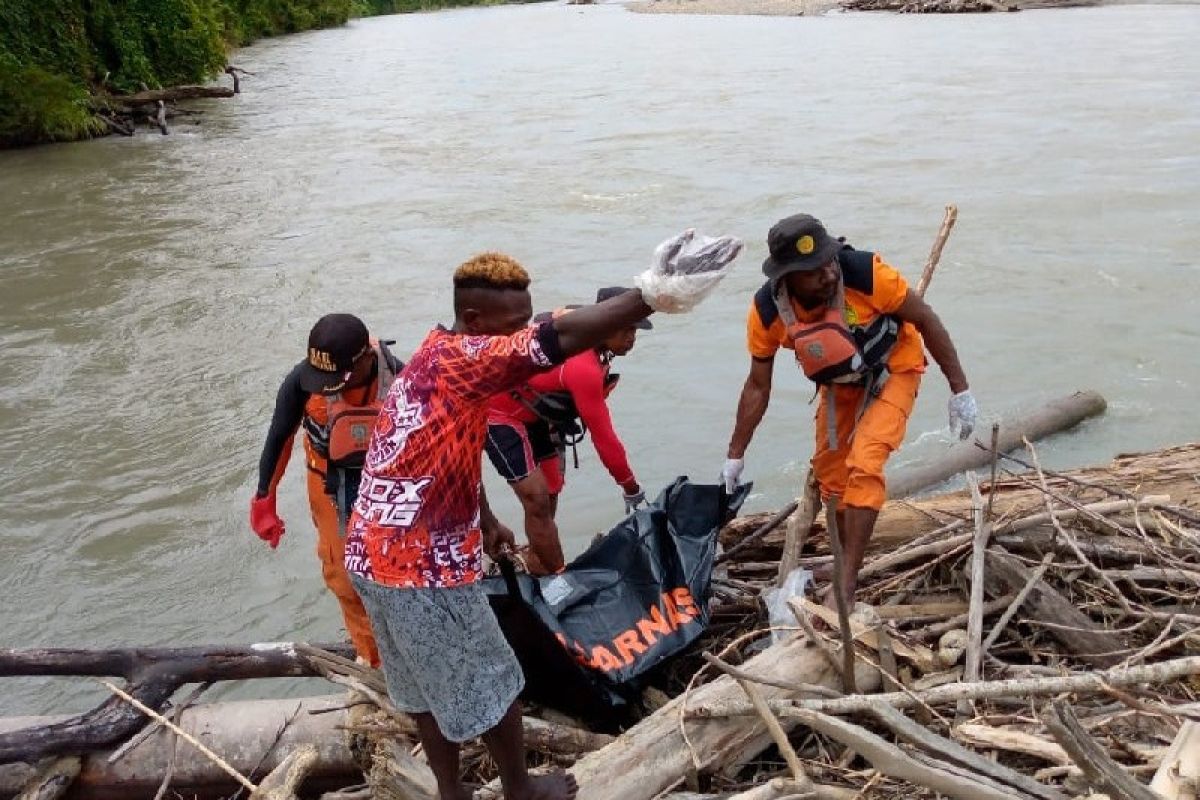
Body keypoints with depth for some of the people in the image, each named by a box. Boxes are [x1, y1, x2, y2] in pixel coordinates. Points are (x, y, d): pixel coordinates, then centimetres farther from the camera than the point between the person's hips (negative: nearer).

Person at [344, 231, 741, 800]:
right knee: (487, 683, 11)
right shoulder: (458, 357, -22)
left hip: (379, 553, 10)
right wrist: (652, 293, -45)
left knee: (427, 682, 23)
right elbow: (560, 339, -37)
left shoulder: (440, 360, 9)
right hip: (419, 562, -9)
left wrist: (485, 521, 27)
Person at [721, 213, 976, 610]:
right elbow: (758, 387, -10)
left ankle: (845, 587, -14)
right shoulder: (767, 311, -24)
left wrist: (960, 389, -18)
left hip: (892, 372, -4)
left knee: (864, 464, -21)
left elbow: (926, 320, -20)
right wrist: (735, 455, -6)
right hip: (840, 383, 4)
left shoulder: (865, 272, -35)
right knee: (830, 472, 11)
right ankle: (852, 567, 33)